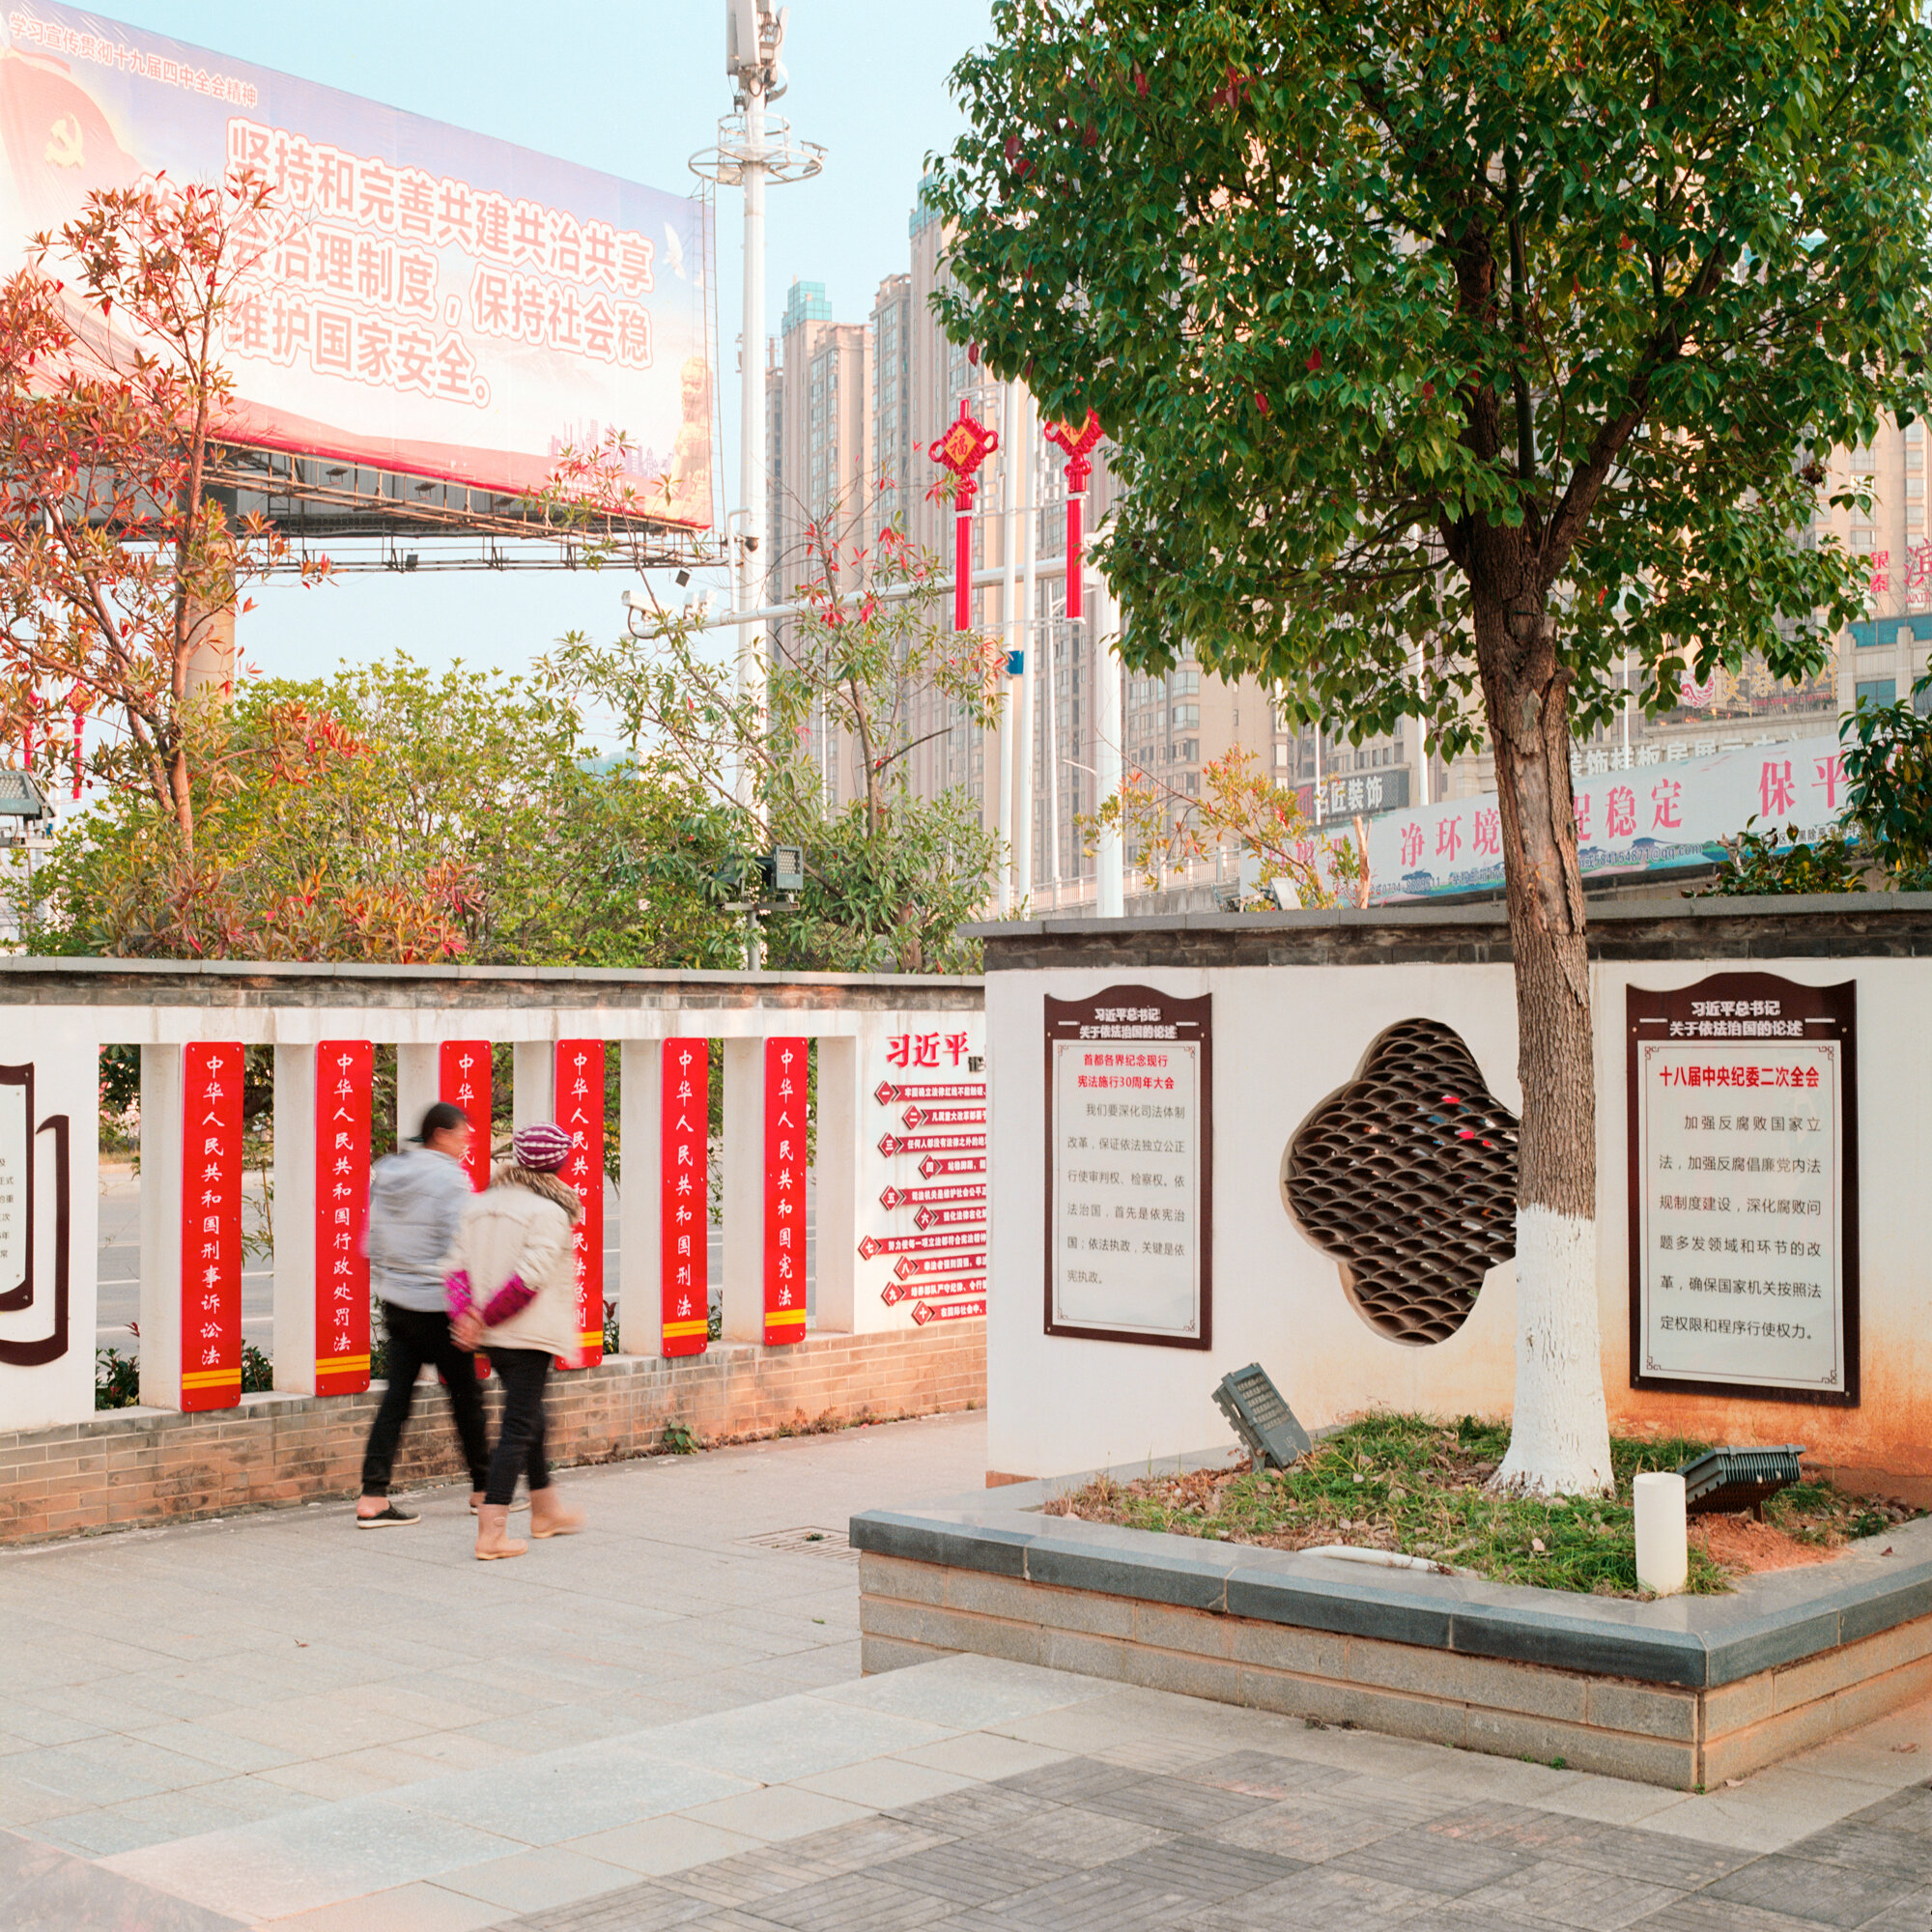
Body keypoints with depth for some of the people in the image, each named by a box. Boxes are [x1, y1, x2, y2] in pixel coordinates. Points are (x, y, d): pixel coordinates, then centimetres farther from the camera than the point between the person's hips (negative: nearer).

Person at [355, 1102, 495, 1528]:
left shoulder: (385, 1173, 10)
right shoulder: (448, 1177, -13)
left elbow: (371, 1242, 13)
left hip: (396, 1302, 7)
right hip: (438, 1304, -7)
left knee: (396, 1397, 6)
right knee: (465, 1396, 7)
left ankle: (373, 1497, -1)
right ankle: (484, 1488, 20)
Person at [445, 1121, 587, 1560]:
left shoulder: (479, 1205, 8)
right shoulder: (550, 1213, -14)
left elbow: (456, 1265, 1)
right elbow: (530, 1276, -22)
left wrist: (465, 1314, -8)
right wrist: (487, 1316, -13)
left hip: (494, 1336, 8)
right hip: (530, 1334, -8)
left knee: (528, 1417, 23)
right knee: (518, 1428, -3)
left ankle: (547, 1510, 38)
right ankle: (492, 1532, -6)